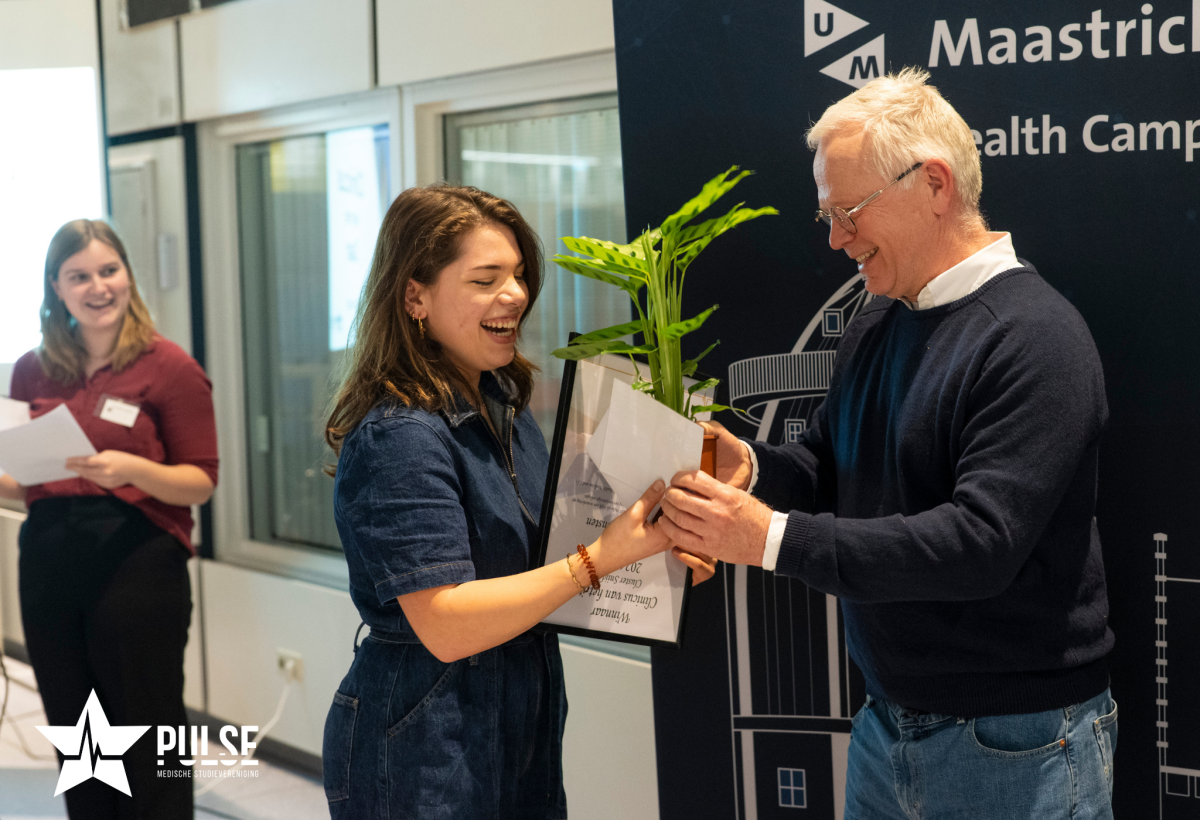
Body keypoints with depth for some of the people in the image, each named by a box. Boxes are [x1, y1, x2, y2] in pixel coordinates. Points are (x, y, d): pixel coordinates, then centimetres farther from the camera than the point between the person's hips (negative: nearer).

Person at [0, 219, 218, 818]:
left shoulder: (168, 367, -4)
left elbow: (201, 483, -6)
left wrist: (132, 469, -22)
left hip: (138, 560, -5)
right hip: (49, 561, 5)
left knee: (147, 743, 2)